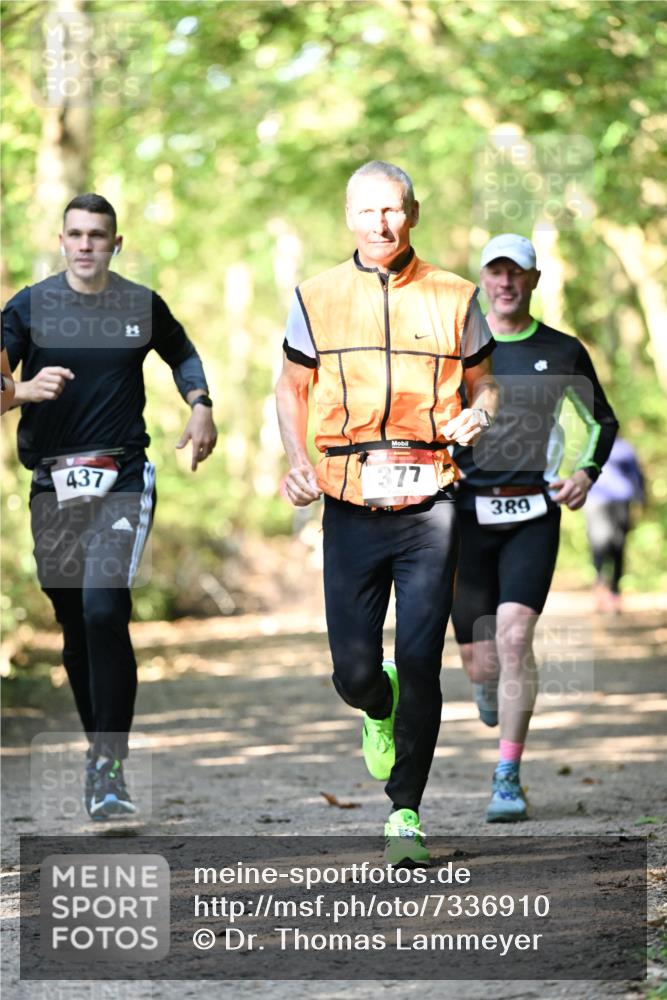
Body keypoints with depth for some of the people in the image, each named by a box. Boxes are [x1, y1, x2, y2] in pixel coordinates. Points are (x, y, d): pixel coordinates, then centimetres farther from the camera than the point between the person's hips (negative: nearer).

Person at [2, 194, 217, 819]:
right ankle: (99, 749, 26)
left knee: (105, 611, -19)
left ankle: (109, 769, -18)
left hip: (123, 479, -1)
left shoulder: (143, 306, 6)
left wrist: (200, 405, 9)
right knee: (75, 628, 9)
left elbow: (181, 353, 26)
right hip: (53, 483, 2)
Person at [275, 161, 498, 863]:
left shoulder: (453, 298, 6)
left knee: (420, 664, -7)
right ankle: (379, 711, 37)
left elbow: (483, 384, 16)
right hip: (351, 505, 1)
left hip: (427, 501, -1)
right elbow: (290, 387, 17)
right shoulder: (317, 298, 7)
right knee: (353, 670, -1)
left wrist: (476, 417, -7)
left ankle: (405, 813, 4)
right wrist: (297, 463, 1)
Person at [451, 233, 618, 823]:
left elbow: (604, 421, 19)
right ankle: (488, 686, 43)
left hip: (533, 516, -1)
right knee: (480, 662, 2)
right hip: (469, 514, 1)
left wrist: (587, 473, 2)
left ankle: (508, 779, -9)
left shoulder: (563, 353, 6)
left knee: (514, 640, -18)